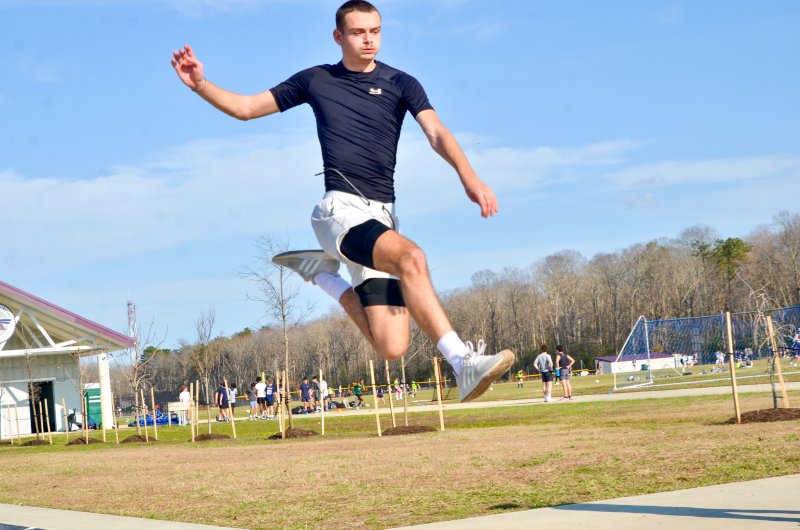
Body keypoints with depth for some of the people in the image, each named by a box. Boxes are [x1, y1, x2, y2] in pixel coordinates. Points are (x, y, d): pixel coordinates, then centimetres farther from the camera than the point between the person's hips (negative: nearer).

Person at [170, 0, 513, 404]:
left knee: (391, 348, -8)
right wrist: (201, 84, 1)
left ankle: (321, 273, 15)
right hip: (340, 209, -3)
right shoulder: (315, 80, 11)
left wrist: (468, 175, -27)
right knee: (411, 256, -35)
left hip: (381, 216, 3)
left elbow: (436, 133, -8)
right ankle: (463, 363, -38)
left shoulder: (401, 84, 9)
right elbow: (246, 107, 18)